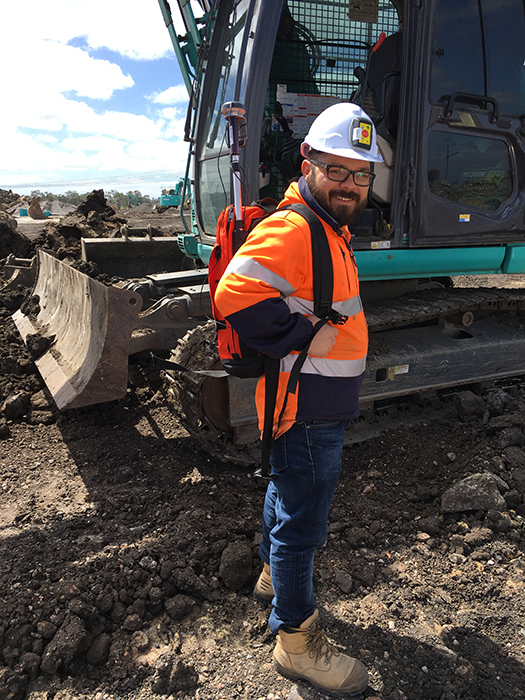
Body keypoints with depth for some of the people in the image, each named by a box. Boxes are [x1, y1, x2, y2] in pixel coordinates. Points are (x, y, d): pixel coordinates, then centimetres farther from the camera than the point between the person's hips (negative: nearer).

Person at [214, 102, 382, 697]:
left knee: (288, 493, 27)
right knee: (302, 519, 4)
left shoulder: (330, 228, 14)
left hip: (319, 406, 11)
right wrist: (306, 338, -26)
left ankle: (274, 575, 51)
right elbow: (236, 295, -32)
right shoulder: (291, 229, -21)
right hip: (307, 408, -11)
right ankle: (295, 639, 24)